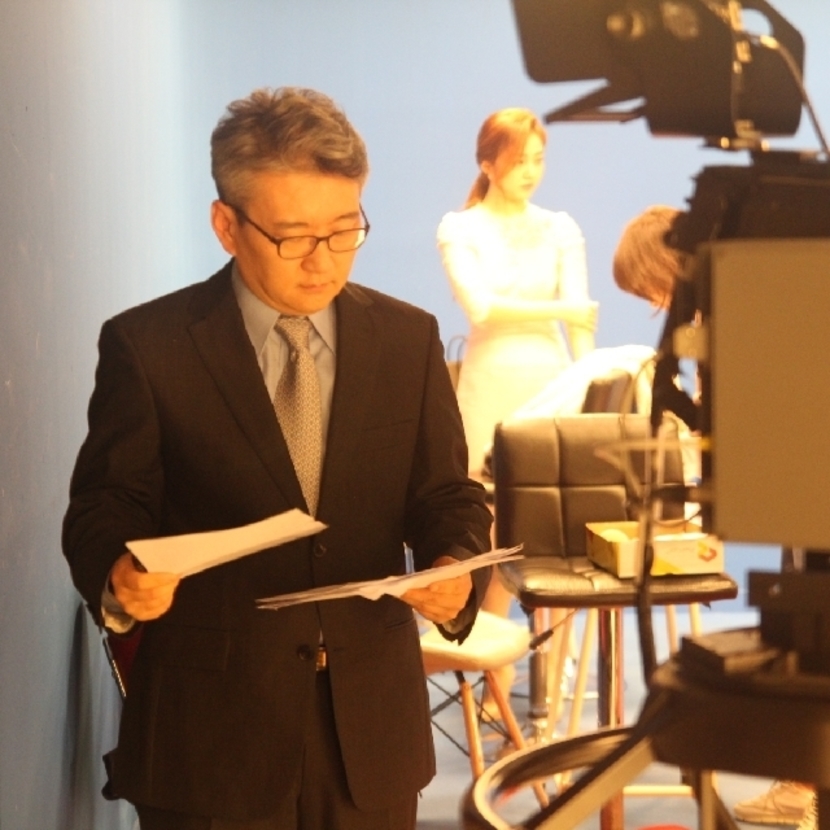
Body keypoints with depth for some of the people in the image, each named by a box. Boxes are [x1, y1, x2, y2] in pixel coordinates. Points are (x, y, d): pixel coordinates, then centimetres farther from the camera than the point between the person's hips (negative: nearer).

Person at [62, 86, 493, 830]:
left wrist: (456, 573, -14)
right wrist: (119, 579, -24)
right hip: (209, 732, -3)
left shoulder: (409, 339, 4)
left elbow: (448, 498, 8)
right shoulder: (146, 347, -5)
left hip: (371, 722, 3)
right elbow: (105, 508, -1)